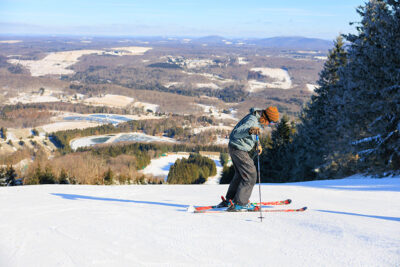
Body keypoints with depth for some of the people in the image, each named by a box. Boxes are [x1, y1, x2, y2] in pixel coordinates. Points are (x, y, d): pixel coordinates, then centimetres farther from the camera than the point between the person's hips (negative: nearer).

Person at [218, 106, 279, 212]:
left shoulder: (258, 118, 5)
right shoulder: (252, 120, -26)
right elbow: (237, 133, -37)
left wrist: (257, 144, 19)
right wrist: (249, 131, -55)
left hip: (236, 147, 11)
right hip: (239, 149, -11)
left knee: (240, 174, 22)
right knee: (250, 175, -6)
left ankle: (229, 200, 30)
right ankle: (239, 203, -3)